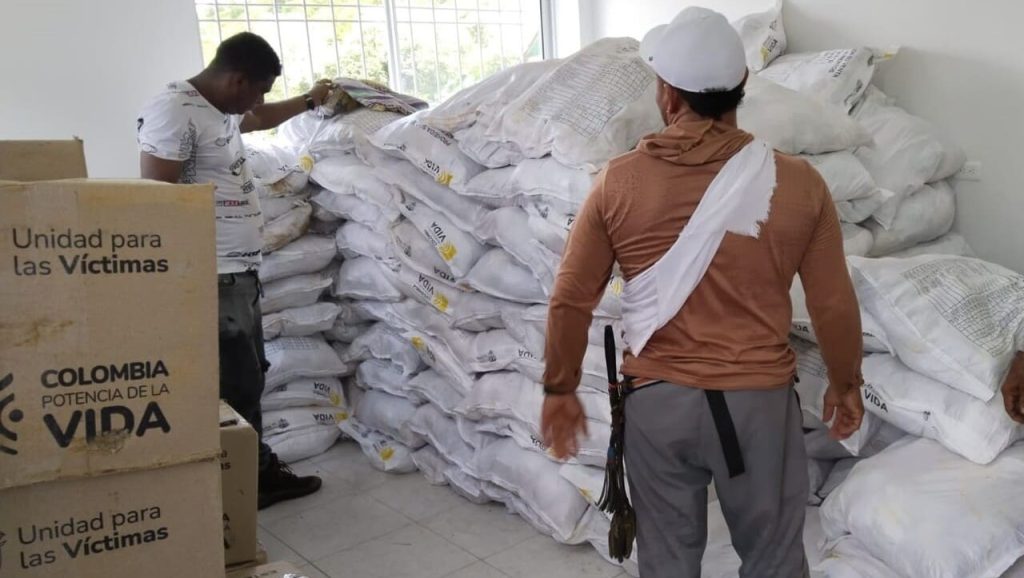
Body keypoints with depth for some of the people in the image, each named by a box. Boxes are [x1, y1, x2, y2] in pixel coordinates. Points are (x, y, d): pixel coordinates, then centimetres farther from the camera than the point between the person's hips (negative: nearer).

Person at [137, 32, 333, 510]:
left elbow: (260, 120, 38)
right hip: (212, 280, -10)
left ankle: (259, 471, 29)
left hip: (241, 272, 10)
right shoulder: (173, 112, -17)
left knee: (248, 381, 17)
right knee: (236, 389, -2)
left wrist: (310, 100, 47)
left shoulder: (222, 110, 13)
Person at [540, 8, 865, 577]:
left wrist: (560, 390, 9)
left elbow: (571, 301, -5)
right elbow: (834, 305, -2)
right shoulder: (798, 182, -9)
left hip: (658, 401, 1)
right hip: (760, 400, 0)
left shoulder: (619, 181, -9)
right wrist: (846, 385, 15)